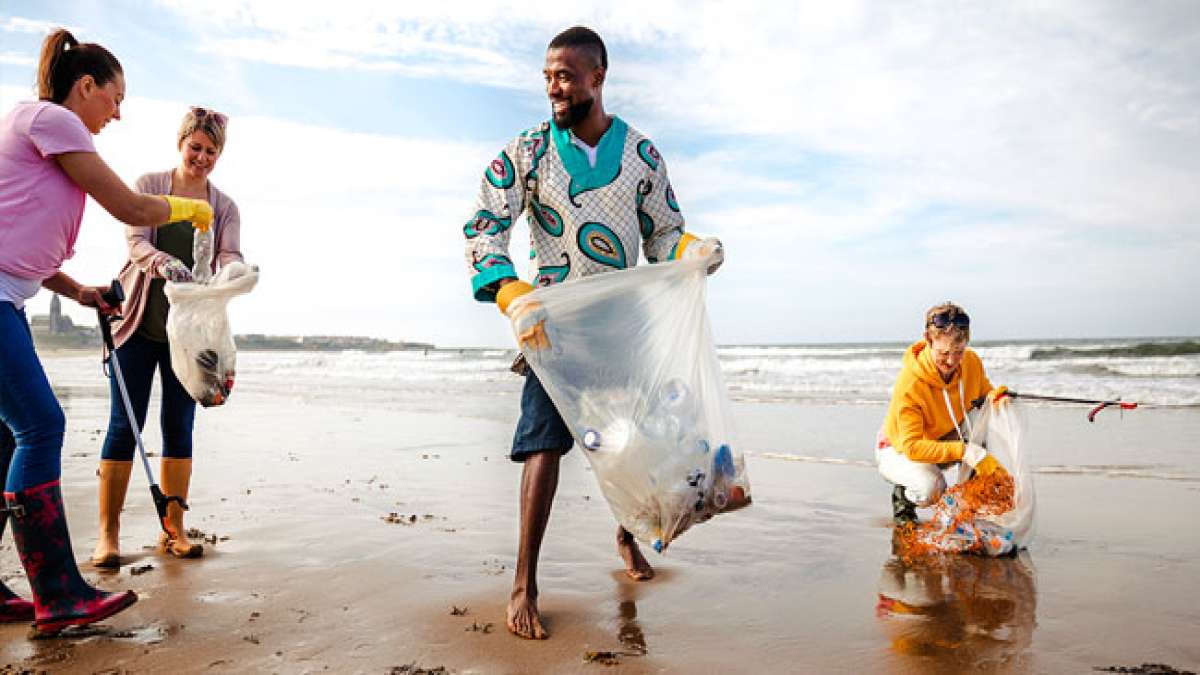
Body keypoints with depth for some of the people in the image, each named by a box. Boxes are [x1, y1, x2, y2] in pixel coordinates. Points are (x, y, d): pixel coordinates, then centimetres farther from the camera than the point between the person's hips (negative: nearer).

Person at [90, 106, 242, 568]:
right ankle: (107, 533, 5)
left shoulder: (224, 207, 8)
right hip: (139, 322, -2)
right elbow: (135, 240, -12)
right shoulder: (148, 186, 2)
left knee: (179, 425, 4)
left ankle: (173, 528, 11)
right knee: (125, 425, -2)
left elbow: (230, 257, -7)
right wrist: (163, 261, -35)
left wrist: (232, 270, -32)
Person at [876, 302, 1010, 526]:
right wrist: (964, 452, -45)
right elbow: (911, 446, -34)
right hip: (899, 449, -6)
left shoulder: (972, 362, -15)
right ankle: (902, 497, 0)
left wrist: (997, 395, -22)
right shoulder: (909, 384, -33)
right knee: (931, 487, -37)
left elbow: (985, 394, 4)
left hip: (945, 439, 6)